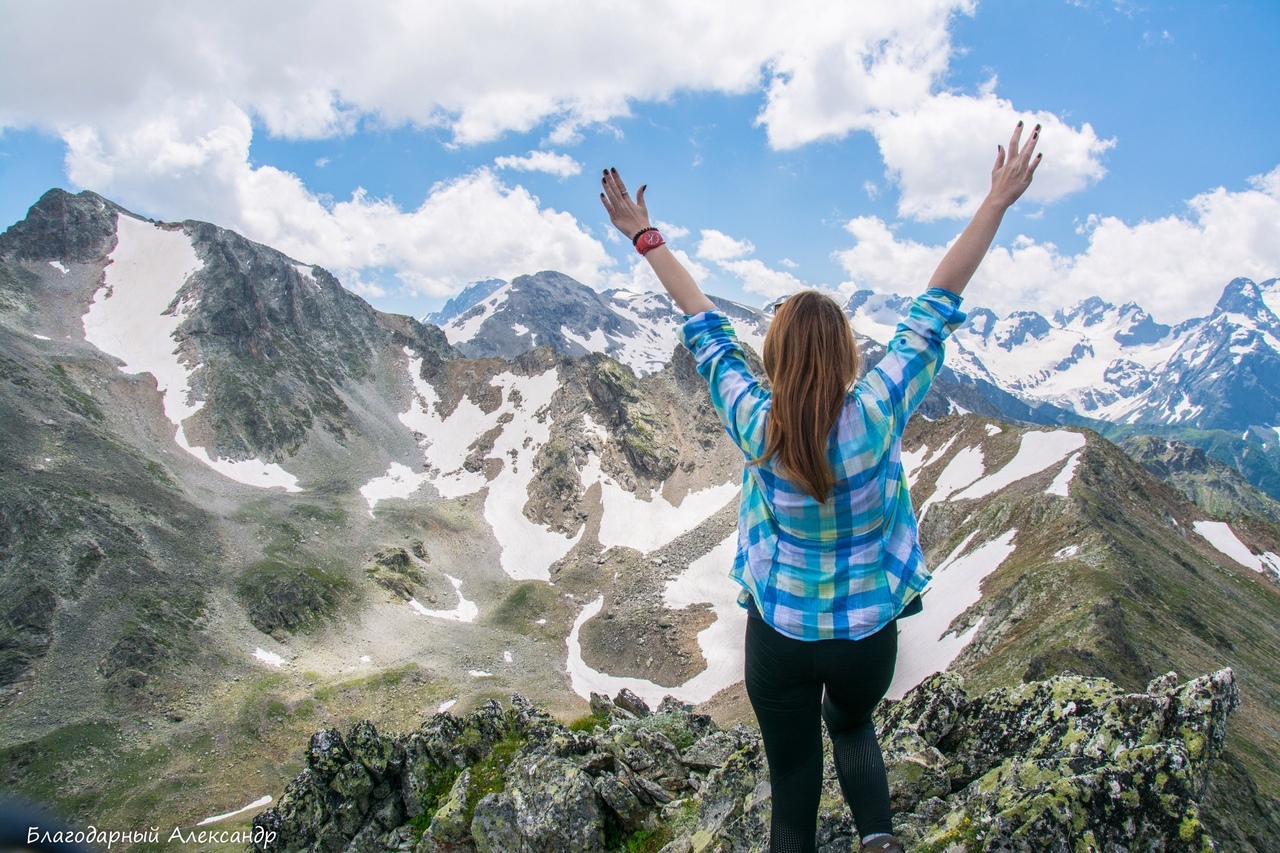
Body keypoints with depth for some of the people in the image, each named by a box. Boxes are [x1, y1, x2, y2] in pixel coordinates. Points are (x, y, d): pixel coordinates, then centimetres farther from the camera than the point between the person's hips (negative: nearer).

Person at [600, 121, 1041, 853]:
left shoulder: (755, 426, -16)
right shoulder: (876, 415, -19)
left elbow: (705, 327, -7)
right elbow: (938, 309, -14)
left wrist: (646, 235, 5)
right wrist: (998, 201, -7)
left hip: (780, 635, 0)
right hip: (867, 634, 1)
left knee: (793, 787, 16)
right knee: (852, 726, 33)